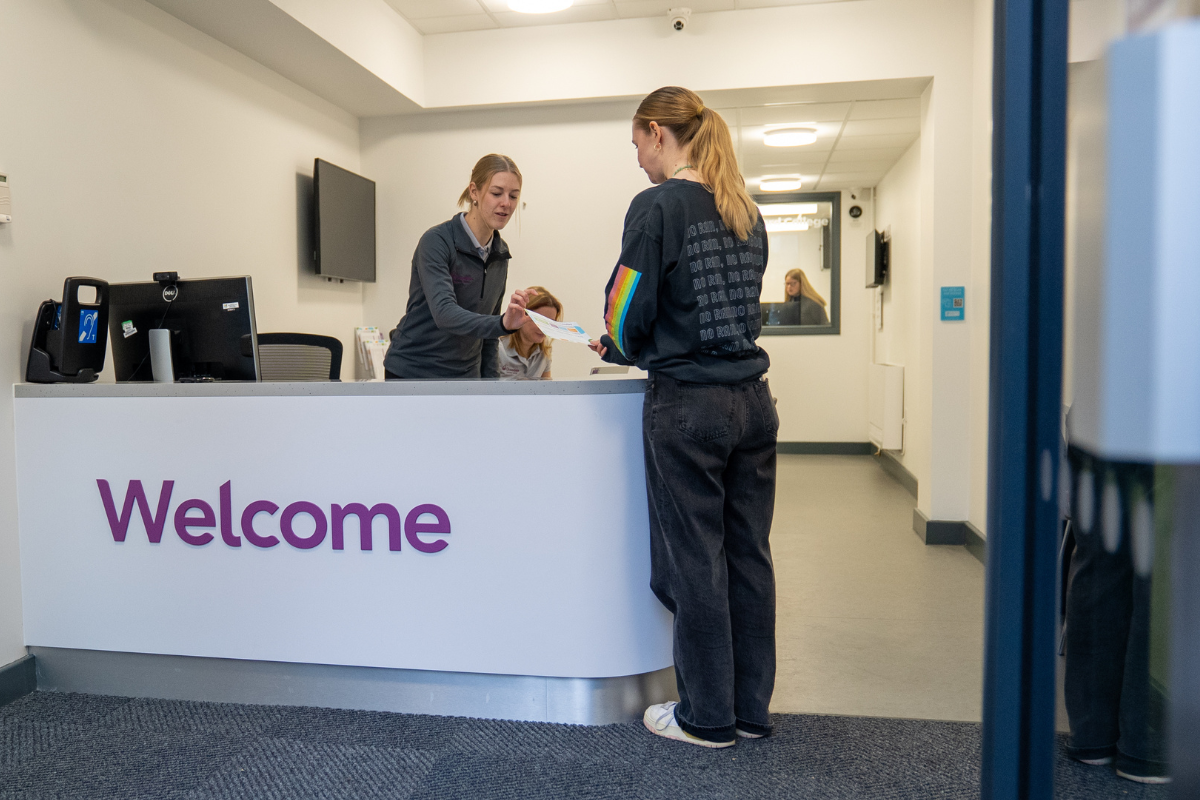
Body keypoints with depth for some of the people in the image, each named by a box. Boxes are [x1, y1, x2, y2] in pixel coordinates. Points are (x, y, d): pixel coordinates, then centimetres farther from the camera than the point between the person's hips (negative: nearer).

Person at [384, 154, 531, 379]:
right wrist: (502, 324, -47)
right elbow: (444, 312, -31)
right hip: (413, 374, -6)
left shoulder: (500, 254, 5)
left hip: (463, 379, 6)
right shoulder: (436, 241, -16)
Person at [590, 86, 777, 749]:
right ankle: (751, 707, 25)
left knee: (695, 561, 4)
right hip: (752, 400, 7)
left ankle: (708, 717, 19)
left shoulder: (658, 205, -9)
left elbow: (630, 311, -10)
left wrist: (617, 349, 12)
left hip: (687, 404, -7)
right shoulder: (746, 210, 13)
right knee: (748, 555, 12)